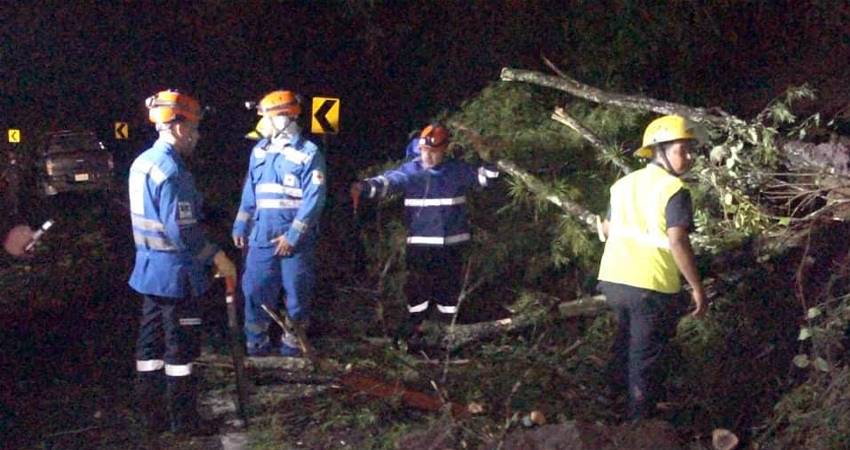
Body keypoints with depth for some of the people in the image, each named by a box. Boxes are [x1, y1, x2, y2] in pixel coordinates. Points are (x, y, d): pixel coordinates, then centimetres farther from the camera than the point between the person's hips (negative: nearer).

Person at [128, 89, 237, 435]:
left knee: (151, 343, 14)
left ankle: (152, 416, 24)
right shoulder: (170, 170, -22)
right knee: (181, 348, 1)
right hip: (175, 273, -9)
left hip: (149, 269, 9)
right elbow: (182, 231, -25)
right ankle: (184, 423, 10)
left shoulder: (142, 162, 8)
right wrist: (216, 257, -15)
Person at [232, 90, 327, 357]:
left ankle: (291, 345, 19)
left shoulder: (308, 154, -9)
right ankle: (256, 343, 15)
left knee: (296, 293, 5)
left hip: (295, 241, -5)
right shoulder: (259, 151, 10)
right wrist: (240, 227, 14)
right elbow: (249, 193, 17)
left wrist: (293, 235, -16)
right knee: (255, 290, 3)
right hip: (261, 237, 5)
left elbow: (313, 200, -13)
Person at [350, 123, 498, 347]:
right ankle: (414, 331, 16)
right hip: (420, 244, -2)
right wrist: (365, 187, -42)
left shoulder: (458, 170, 2)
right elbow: (388, 180, -24)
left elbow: (488, 176, 10)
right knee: (418, 288, -1)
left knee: (450, 289, 11)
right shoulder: (410, 171, -6)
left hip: (453, 244, 2)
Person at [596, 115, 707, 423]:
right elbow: (677, 241, -22)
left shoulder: (624, 183, 10)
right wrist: (697, 287, -16)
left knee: (626, 333, 31)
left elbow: (607, 230, 19)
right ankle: (640, 418, 16)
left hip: (613, 278, 7)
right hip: (651, 285, -7)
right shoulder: (674, 190, -12)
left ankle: (617, 385, 49)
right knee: (645, 353, 8)